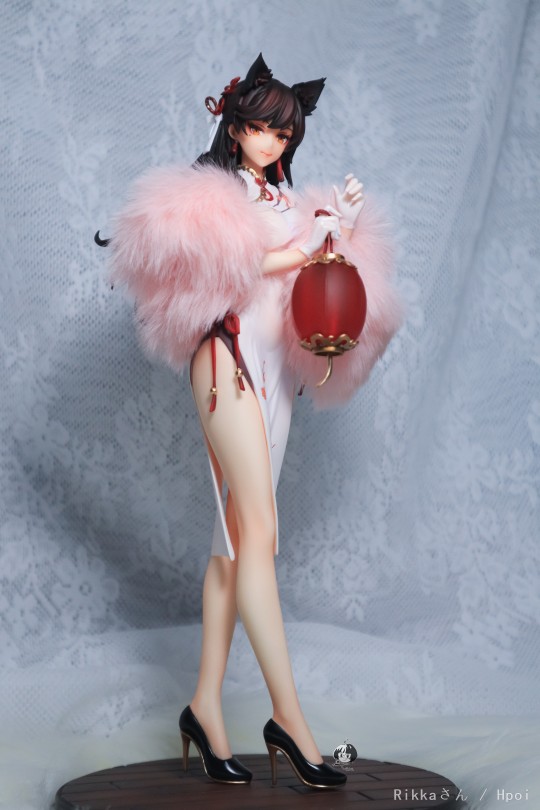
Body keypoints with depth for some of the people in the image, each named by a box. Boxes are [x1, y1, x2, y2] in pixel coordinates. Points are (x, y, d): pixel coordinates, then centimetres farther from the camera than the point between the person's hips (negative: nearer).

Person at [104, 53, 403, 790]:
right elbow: (215, 265, -12)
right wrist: (304, 249, -8)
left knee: (236, 540, 4)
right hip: (229, 355, -6)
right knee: (258, 533, -14)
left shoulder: (288, 198, 21)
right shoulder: (207, 191, 4)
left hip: (277, 363, 7)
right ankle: (289, 717, -14)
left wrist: (345, 221, 2)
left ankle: (207, 707, 8)